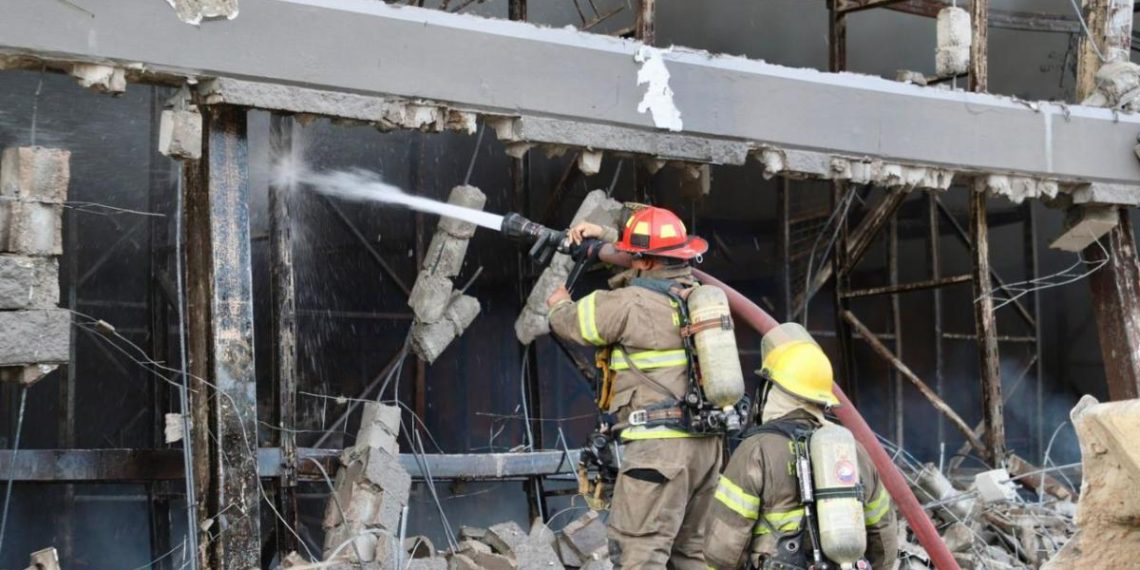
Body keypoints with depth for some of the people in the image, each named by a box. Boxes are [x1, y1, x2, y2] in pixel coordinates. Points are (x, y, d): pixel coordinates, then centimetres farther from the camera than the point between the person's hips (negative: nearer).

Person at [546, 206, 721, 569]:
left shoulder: (631, 304, -11)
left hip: (659, 446, -8)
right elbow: (652, 270, 32)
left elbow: (570, 322, 5)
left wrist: (559, 303, 27)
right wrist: (606, 239, 32)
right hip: (707, 443, 8)